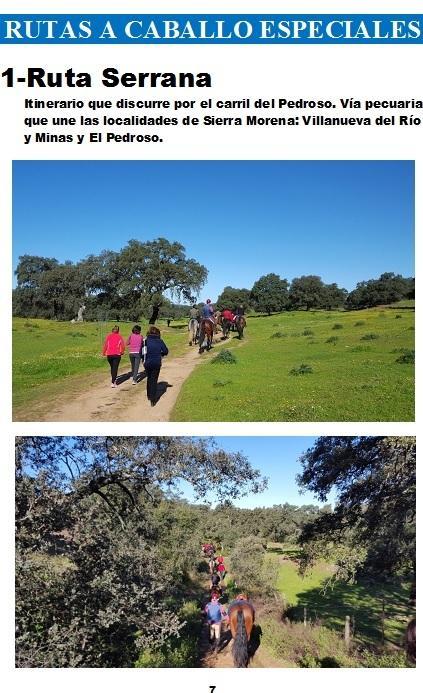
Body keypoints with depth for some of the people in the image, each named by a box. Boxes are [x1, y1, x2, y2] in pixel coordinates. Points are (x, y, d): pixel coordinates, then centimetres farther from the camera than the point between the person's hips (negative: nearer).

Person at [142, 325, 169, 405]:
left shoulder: (145, 341, -6)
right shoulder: (160, 341, -6)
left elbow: (141, 352, -5)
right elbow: (166, 351, -1)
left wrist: (144, 360, 12)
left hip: (147, 363, 1)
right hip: (157, 364, -1)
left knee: (149, 379, 23)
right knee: (154, 380, 4)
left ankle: (149, 395, 35)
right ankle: (153, 399, -3)